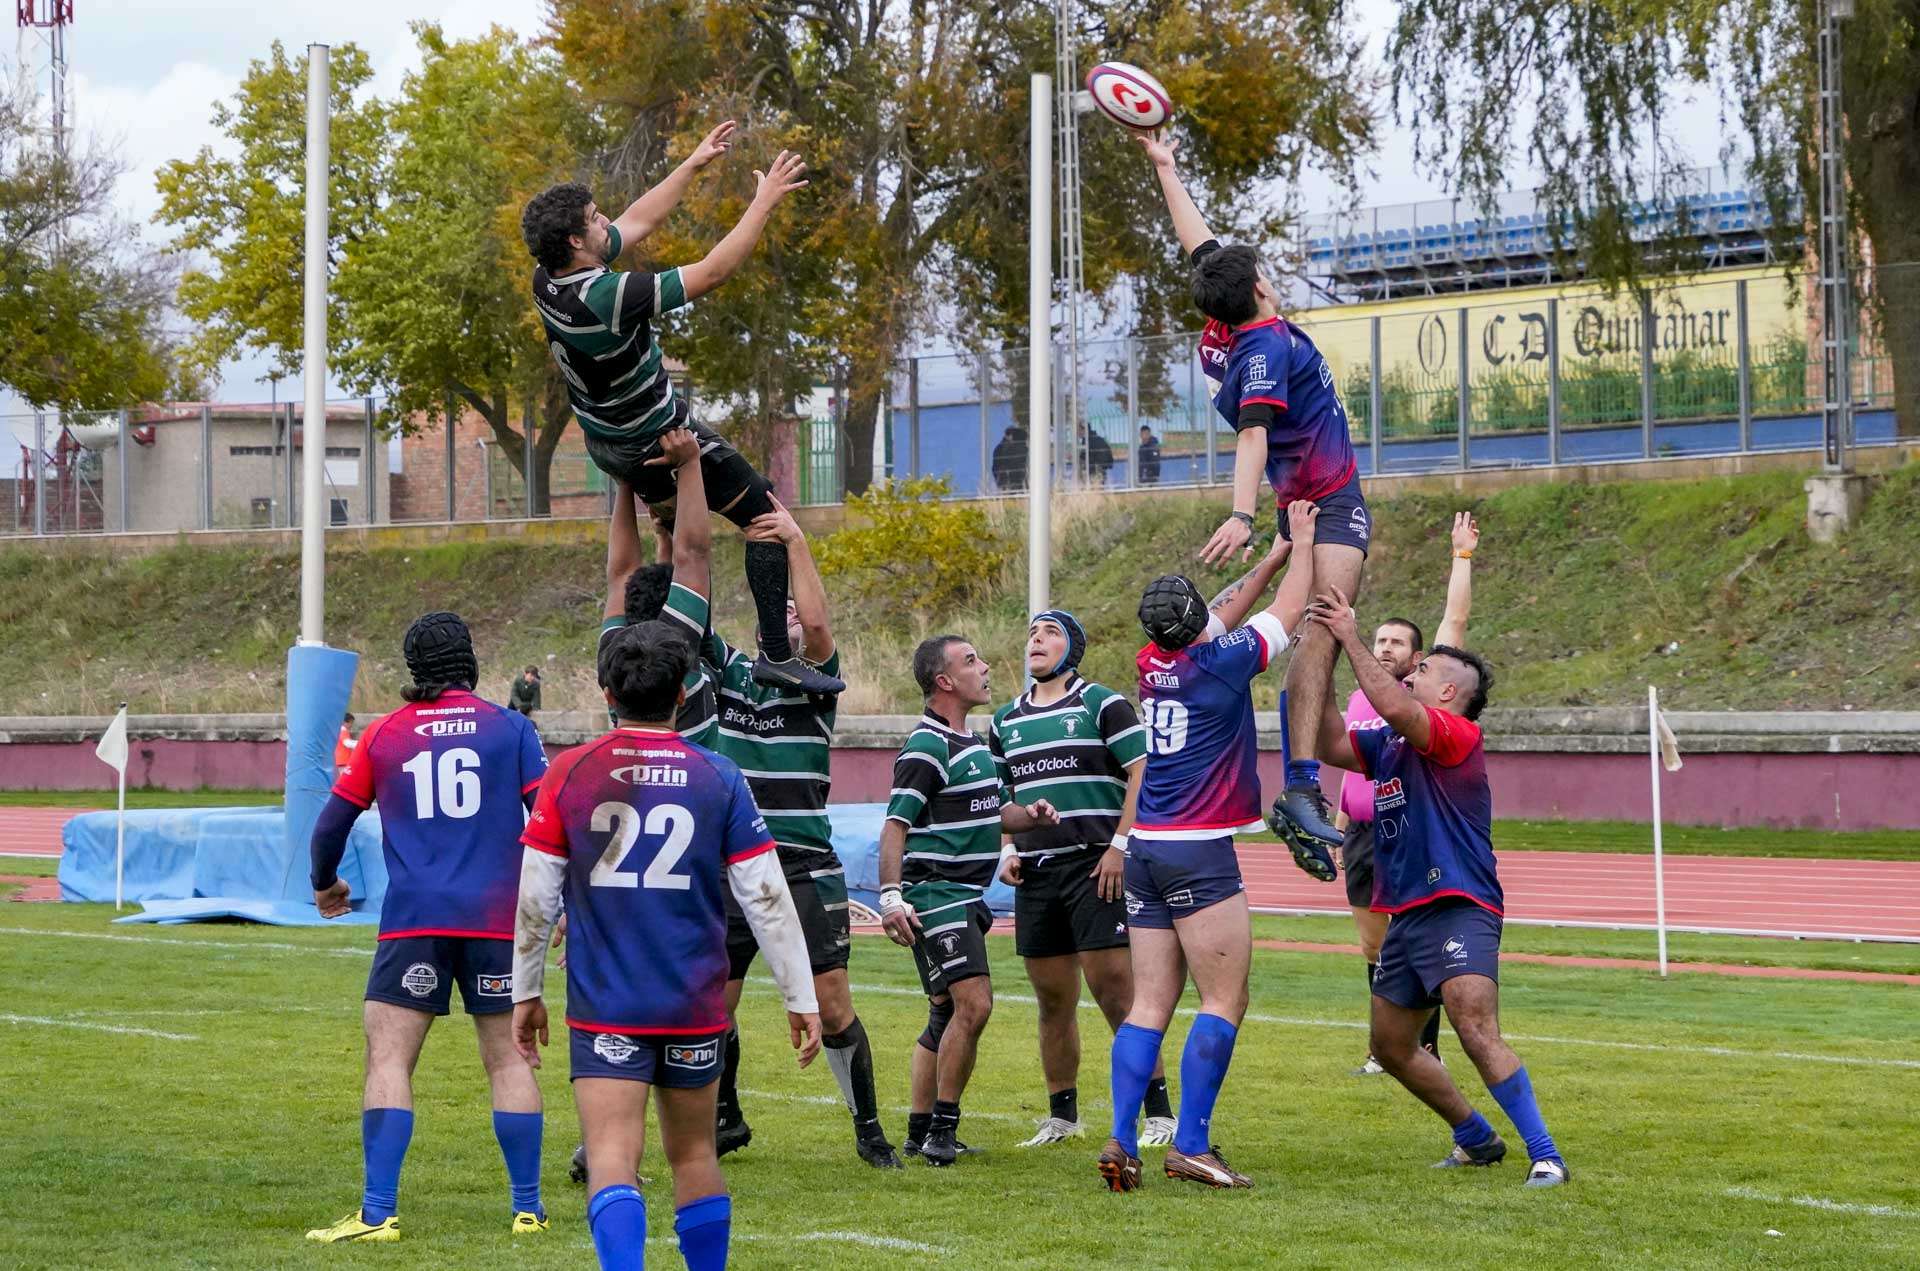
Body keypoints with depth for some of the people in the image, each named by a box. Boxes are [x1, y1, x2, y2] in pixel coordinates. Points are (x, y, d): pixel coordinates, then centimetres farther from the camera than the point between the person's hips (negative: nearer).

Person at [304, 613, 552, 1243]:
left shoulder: (384, 734, 8)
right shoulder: (510, 728, 5)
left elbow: (332, 822, 13)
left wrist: (325, 883, 32)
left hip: (413, 921, -1)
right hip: (496, 919, 1)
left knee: (388, 1058, -2)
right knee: (507, 1059, 9)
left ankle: (378, 1213, -11)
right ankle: (528, 1209, 12)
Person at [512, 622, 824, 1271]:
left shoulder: (569, 773, -2)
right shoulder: (718, 777, -1)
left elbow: (535, 897, -1)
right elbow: (766, 897, -1)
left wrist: (526, 992, 11)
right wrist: (801, 997, 6)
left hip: (604, 1005, -2)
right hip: (696, 1009, 2)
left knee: (612, 1159, -9)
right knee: (694, 1155, 17)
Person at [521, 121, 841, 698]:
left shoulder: (549, 278, -10)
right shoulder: (606, 297, -36)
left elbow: (637, 221, 4)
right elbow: (713, 271, -31)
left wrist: (695, 162, 8)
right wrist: (766, 200, -22)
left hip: (606, 441, 9)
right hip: (658, 440, -9)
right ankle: (777, 655, -4)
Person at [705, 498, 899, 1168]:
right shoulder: (728, 671, 10)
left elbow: (817, 622, -17)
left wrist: (796, 541, -15)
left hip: (805, 872, -3)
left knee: (832, 1006, -6)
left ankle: (868, 1127, 8)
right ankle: (726, 1121, 25)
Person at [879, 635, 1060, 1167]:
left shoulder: (972, 741, 18)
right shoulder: (927, 746, -13)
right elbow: (895, 824, -16)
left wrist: (1028, 815, 9)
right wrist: (891, 896, -25)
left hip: (966, 897, 10)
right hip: (935, 895, -10)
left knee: (947, 1015, 11)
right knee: (973, 1004, -17)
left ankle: (921, 1133, 17)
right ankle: (941, 1129, -11)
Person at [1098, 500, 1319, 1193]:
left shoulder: (1153, 664, 10)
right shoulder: (1221, 664, -8)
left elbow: (1229, 619, 27)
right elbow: (1286, 613, 7)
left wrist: (1280, 554, 32)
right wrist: (1302, 543, 21)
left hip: (1145, 849, 7)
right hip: (1200, 855, -7)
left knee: (1149, 1006, 4)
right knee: (1225, 1003, -4)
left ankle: (1121, 1141, -5)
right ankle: (1191, 1144, -10)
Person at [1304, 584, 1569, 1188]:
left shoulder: (1458, 735, -10)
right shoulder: (1385, 746, 16)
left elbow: (1395, 708, -26)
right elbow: (1331, 743, 11)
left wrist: (1351, 639, -19)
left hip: (1458, 908, -10)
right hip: (1405, 914, 10)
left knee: (1477, 1031, -23)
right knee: (1390, 1047, 15)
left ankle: (1546, 1156, -22)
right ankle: (1477, 1139, 30)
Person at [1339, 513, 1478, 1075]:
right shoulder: (1358, 699, 14)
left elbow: (1456, 619, -6)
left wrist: (1463, 555, -4)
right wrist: (1337, 830, 19)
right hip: (1362, 837, 6)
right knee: (1374, 949, 10)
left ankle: (1427, 1052, 0)